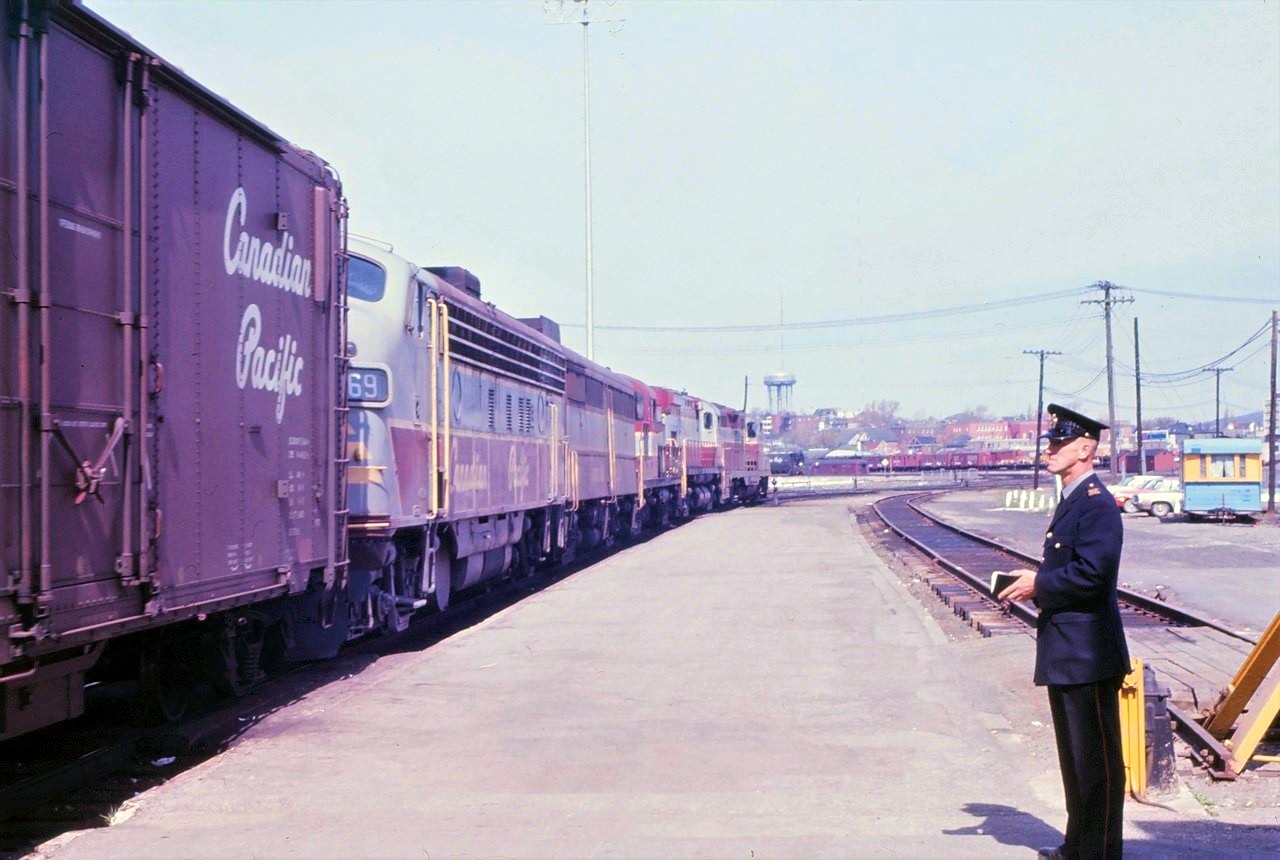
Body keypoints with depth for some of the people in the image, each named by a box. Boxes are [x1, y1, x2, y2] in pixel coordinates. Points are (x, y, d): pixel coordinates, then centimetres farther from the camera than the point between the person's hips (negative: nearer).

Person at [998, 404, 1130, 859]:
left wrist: (1038, 584, -15)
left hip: (1088, 652, -10)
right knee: (1074, 753, 17)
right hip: (1066, 651, 11)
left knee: (1096, 755, -2)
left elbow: (1092, 573, -25)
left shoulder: (1097, 504, -16)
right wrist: (1034, 582, 5)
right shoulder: (1071, 501, 16)